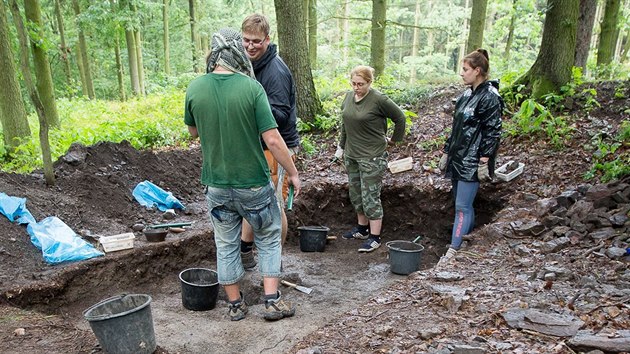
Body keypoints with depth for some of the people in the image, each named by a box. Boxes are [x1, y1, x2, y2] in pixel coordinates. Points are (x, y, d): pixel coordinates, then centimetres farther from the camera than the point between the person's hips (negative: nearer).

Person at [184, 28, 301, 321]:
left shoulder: (194, 89, -6)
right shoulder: (251, 87, -15)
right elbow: (272, 139, -17)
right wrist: (293, 173, -6)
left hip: (216, 184, 3)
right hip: (253, 183, -2)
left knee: (226, 245, 17)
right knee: (269, 240, 17)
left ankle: (235, 304, 28)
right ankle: (273, 301, 18)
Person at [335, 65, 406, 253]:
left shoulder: (379, 100, -15)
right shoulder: (349, 97, 6)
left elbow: (400, 118, -5)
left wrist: (393, 140, 3)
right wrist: (341, 146, 20)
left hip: (372, 157, -7)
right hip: (351, 155, 7)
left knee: (370, 197, -3)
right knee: (355, 194, 16)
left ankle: (375, 237, 7)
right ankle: (362, 228, 33)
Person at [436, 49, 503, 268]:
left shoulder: (490, 96, -12)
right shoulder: (467, 94, 14)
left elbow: (493, 132, -15)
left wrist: (484, 161, -18)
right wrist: (446, 152, 18)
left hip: (472, 162, -9)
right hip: (458, 158, 9)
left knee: (462, 206, -7)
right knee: (463, 205, 15)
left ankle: (453, 252, -4)